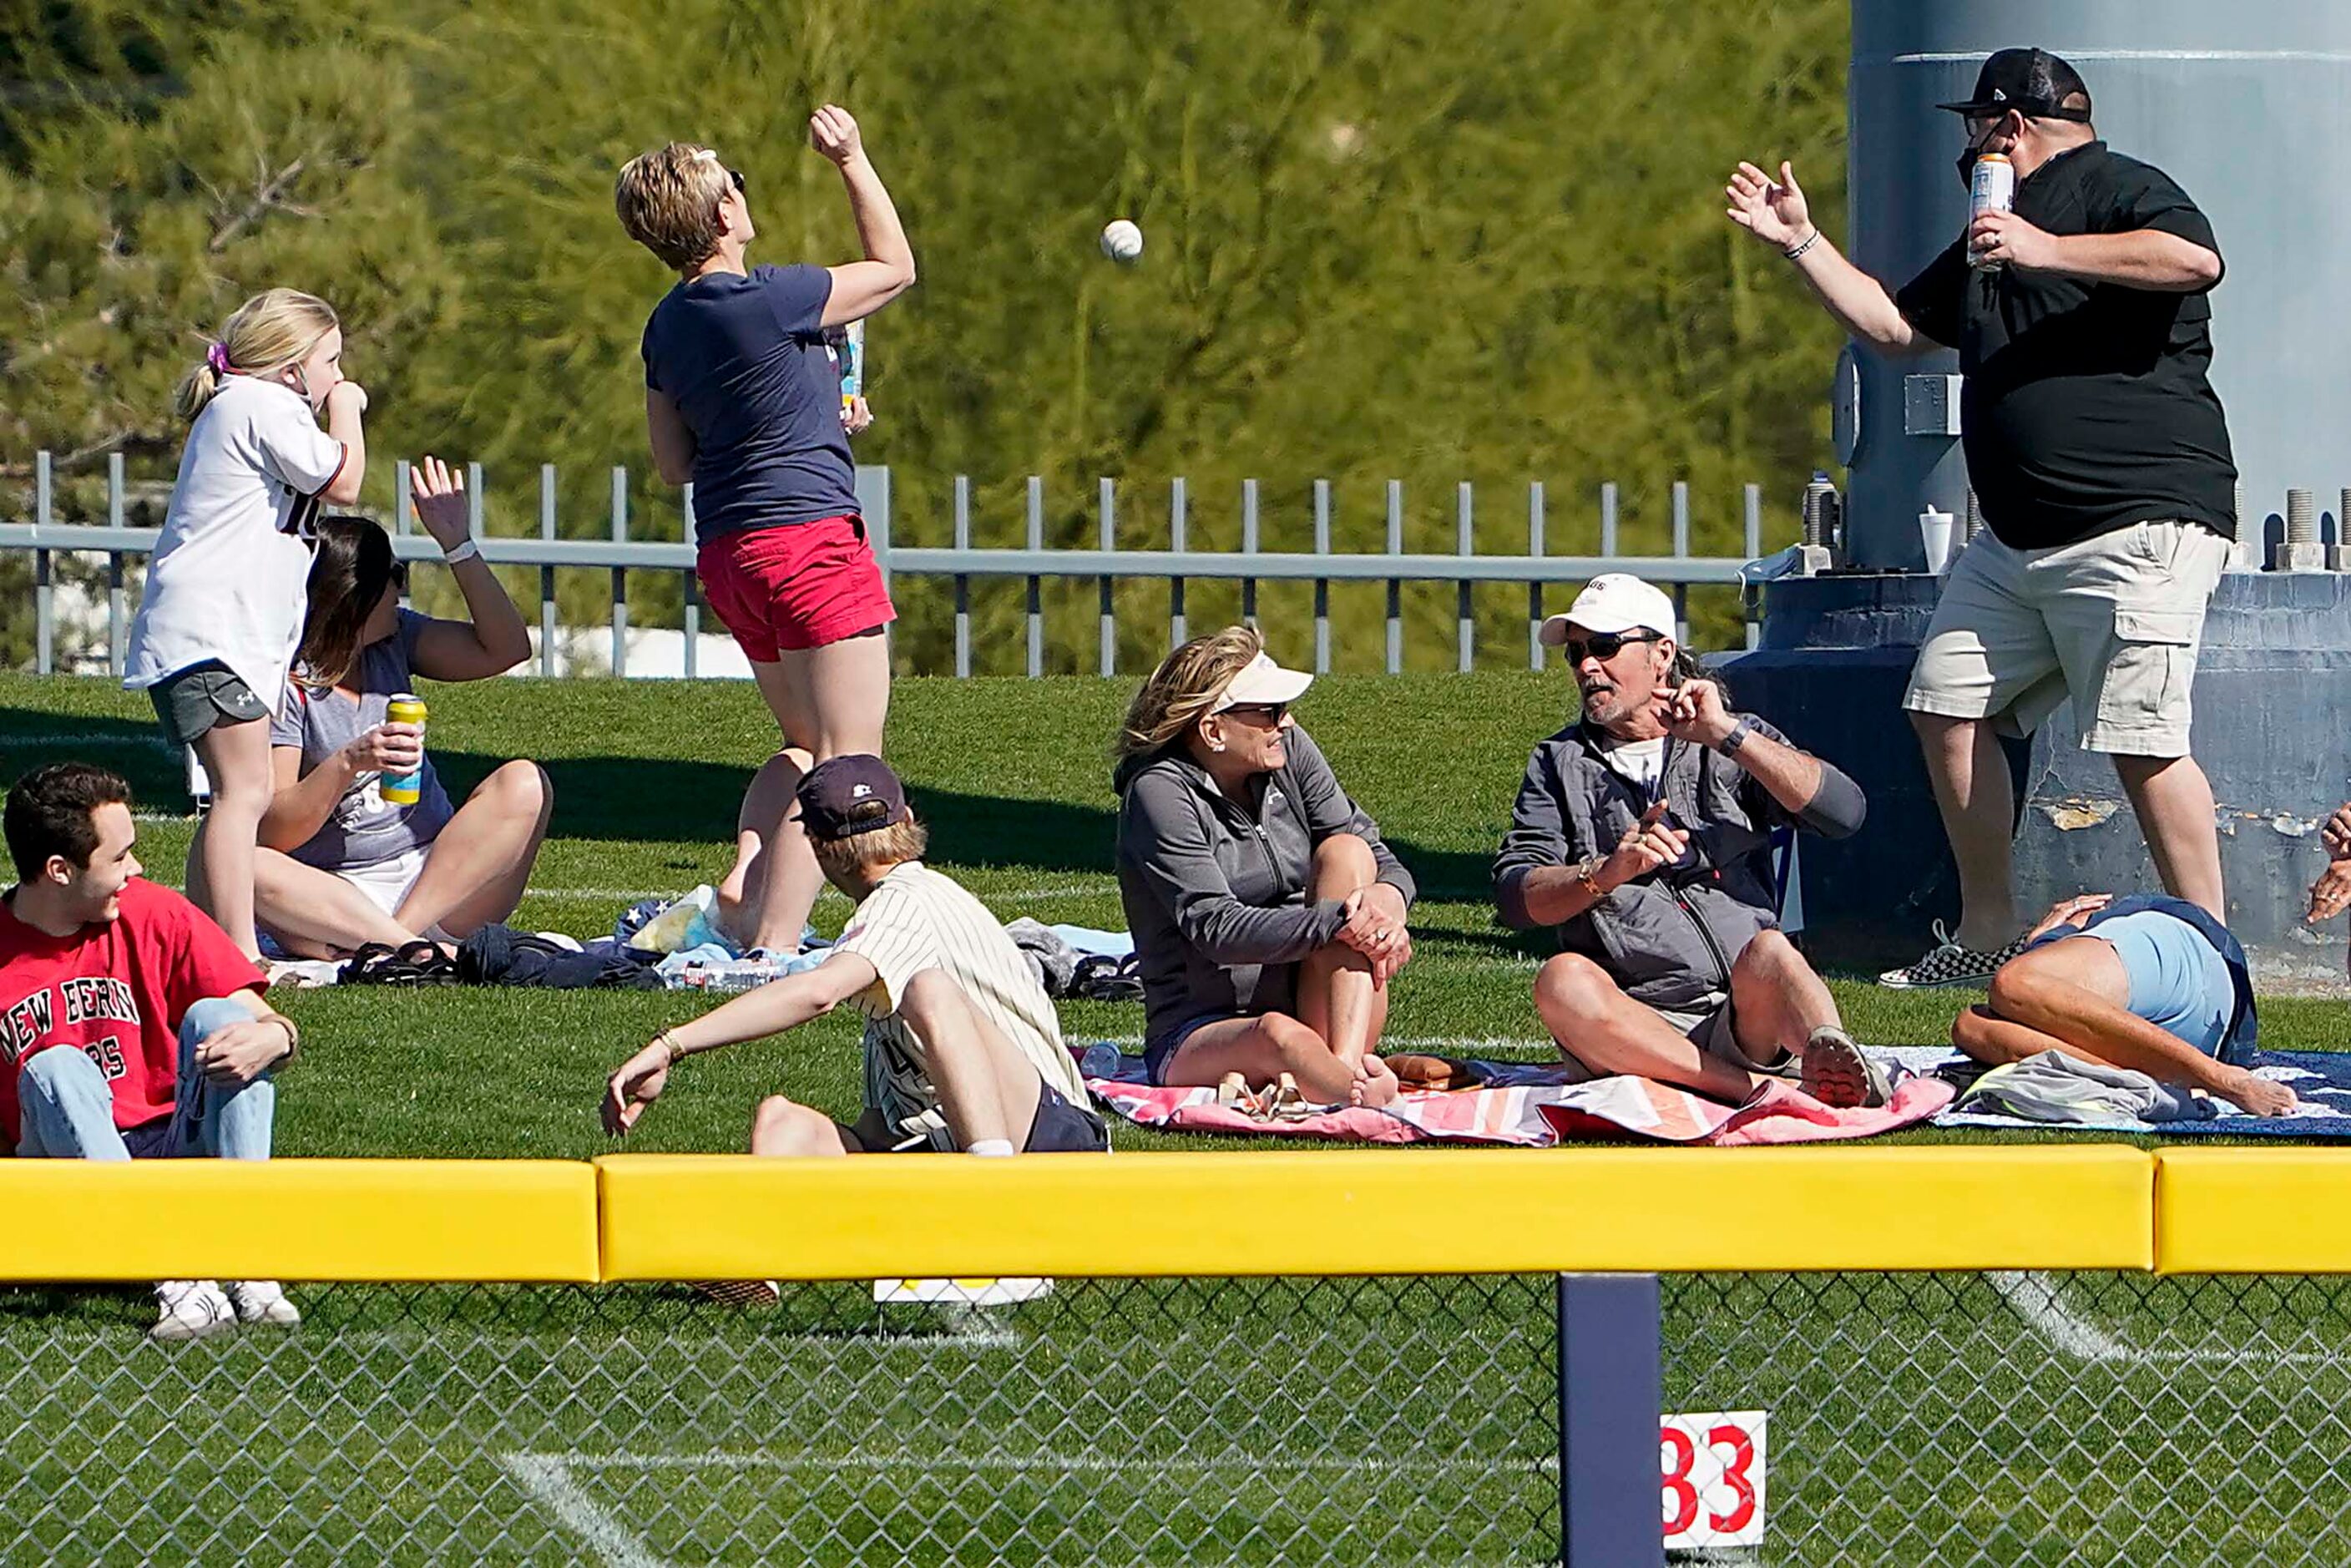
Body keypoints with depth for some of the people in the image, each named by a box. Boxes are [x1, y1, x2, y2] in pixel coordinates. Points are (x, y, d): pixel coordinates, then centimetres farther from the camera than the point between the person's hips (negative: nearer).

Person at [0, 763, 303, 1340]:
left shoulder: (156, 916, 3)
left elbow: (268, 1022, 1)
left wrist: (271, 1039, -24)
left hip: (174, 1154, 2)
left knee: (215, 1020, -20)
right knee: (54, 1068, -29)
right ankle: (178, 1279, -44)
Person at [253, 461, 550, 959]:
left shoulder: (395, 641, 10)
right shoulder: (285, 687, -8)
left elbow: (505, 649, 2)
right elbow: (273, 833, -14)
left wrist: (457, 546, -3)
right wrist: (348, 764, -30)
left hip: (442, 888, 5)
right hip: (339, 896, -5)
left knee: (523, 785, -19)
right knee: (252, 870, -34)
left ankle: (397, 938, -28)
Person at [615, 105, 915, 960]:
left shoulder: (667, 326, 9)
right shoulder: (770, 300, -14)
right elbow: (895, 268, 2)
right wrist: (852, 158, 11)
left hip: (727, 551, 8)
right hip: (809, 535, -8)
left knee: (805, 743, 23)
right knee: (848, 759, -6)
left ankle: (745, 876, 2)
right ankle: (775, 938, -16)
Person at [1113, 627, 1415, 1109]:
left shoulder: (1290, 751, 5)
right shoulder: (1159, 794, -12)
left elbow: (1382, 860, 5)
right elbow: (1217, 929, -22)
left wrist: (1389, 900, -20)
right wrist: (1339, 922, -32)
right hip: (1197, 1036, -6)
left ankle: (1347, 1063, -33)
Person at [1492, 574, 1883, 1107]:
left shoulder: (1739, 745, 18)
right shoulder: (1560, 764, 21)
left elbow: (1844, 811, 0)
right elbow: (1515, 898, 7)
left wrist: (1726, 735, -3)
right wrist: (1607, 873, -13)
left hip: (1744, 1018, -1)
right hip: (1637, 1030, 1)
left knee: (1768, 952, -34)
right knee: (1561, 980, -32)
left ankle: (1828, 1056, -68)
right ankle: (1768, 1089, -44)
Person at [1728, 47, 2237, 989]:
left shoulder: (2118, 191, -5)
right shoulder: (1989, 237, 25)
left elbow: (2195, 260, -26)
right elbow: (1894, 327, 35)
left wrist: (2048, 250, -24)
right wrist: (1801, 243, 33)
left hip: (2139, 526, -10)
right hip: (2017, 540, 10)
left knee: (2143, 745, -16)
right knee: (1949, 707, 8)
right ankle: (1987, 935, 17)